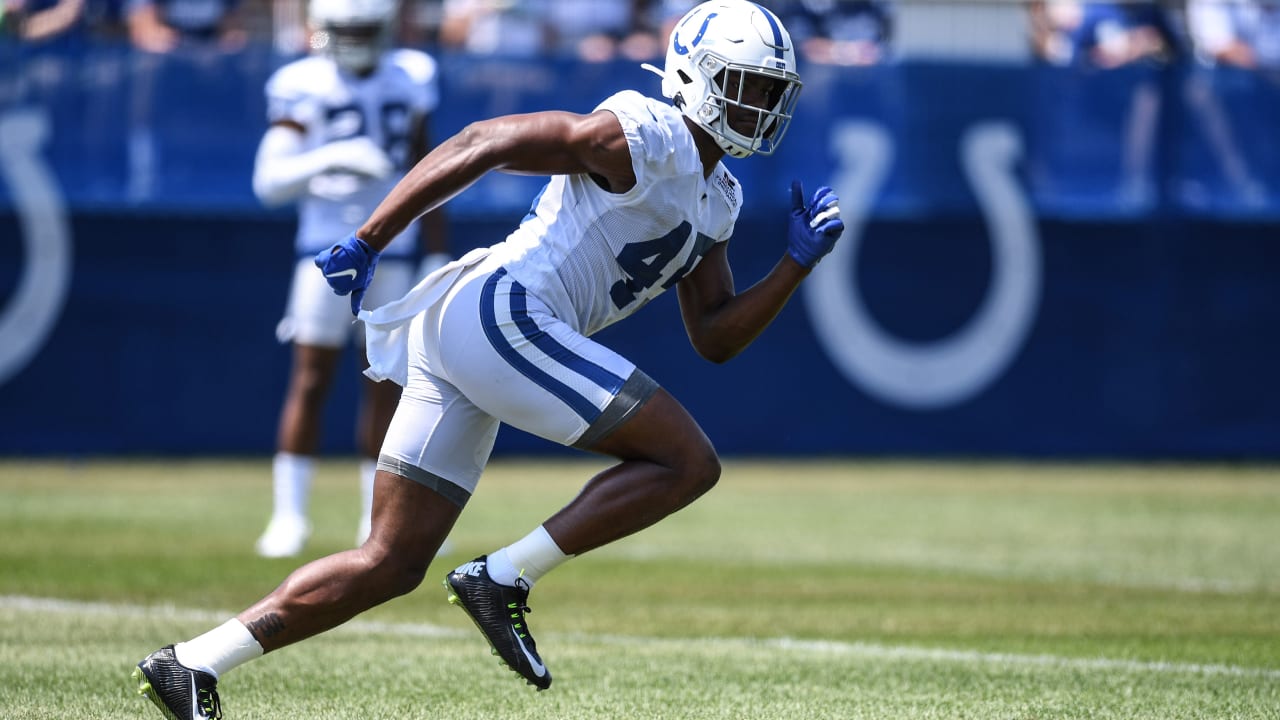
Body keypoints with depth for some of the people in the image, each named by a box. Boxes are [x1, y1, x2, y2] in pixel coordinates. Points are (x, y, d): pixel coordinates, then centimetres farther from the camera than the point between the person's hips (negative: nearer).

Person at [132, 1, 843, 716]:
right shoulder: (645, 137, -7)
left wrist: (798, 263, 8)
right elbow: (485, 142, -10)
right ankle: (503, 579, -8)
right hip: (501, 314, -10)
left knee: (391, 564, 8)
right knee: (688, 463, -8)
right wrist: (369, 242, -12)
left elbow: (715, 339, 21)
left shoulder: (714, 201, 22)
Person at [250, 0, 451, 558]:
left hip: (393, 254, 3)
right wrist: (330, 159, -27)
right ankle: (289, 516, -1)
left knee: (385, 384, 5)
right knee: (311, 379, -5)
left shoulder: (410, 80, 6)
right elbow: (269, 180, -12)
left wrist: (438, 258, 9)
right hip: (327, 251, -3)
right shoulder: (303, 88, -5)